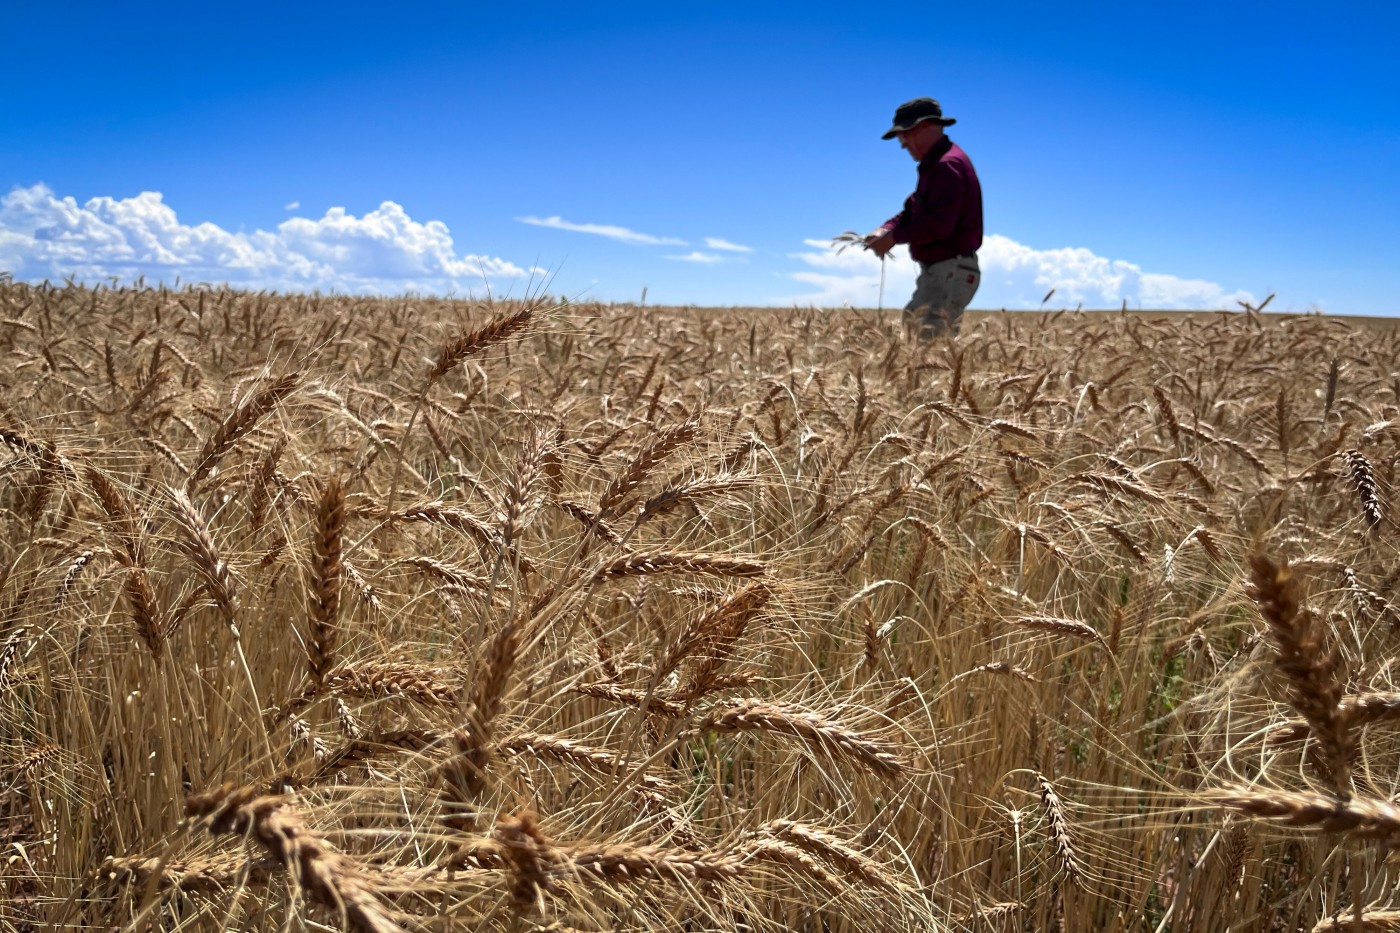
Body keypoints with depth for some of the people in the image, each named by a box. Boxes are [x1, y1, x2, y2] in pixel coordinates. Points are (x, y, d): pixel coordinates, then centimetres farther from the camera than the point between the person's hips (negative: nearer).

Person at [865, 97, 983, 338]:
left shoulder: (948, 165, -16)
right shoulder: (933, 165, 18)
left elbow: (939, 224, -24)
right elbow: (913, 210, 16)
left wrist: (895, 237, -16)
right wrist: (886, 228, -2)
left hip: (952, 273, -11)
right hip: (936, 272, 11)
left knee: (925, 338, -15)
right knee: (910, 325, 13)